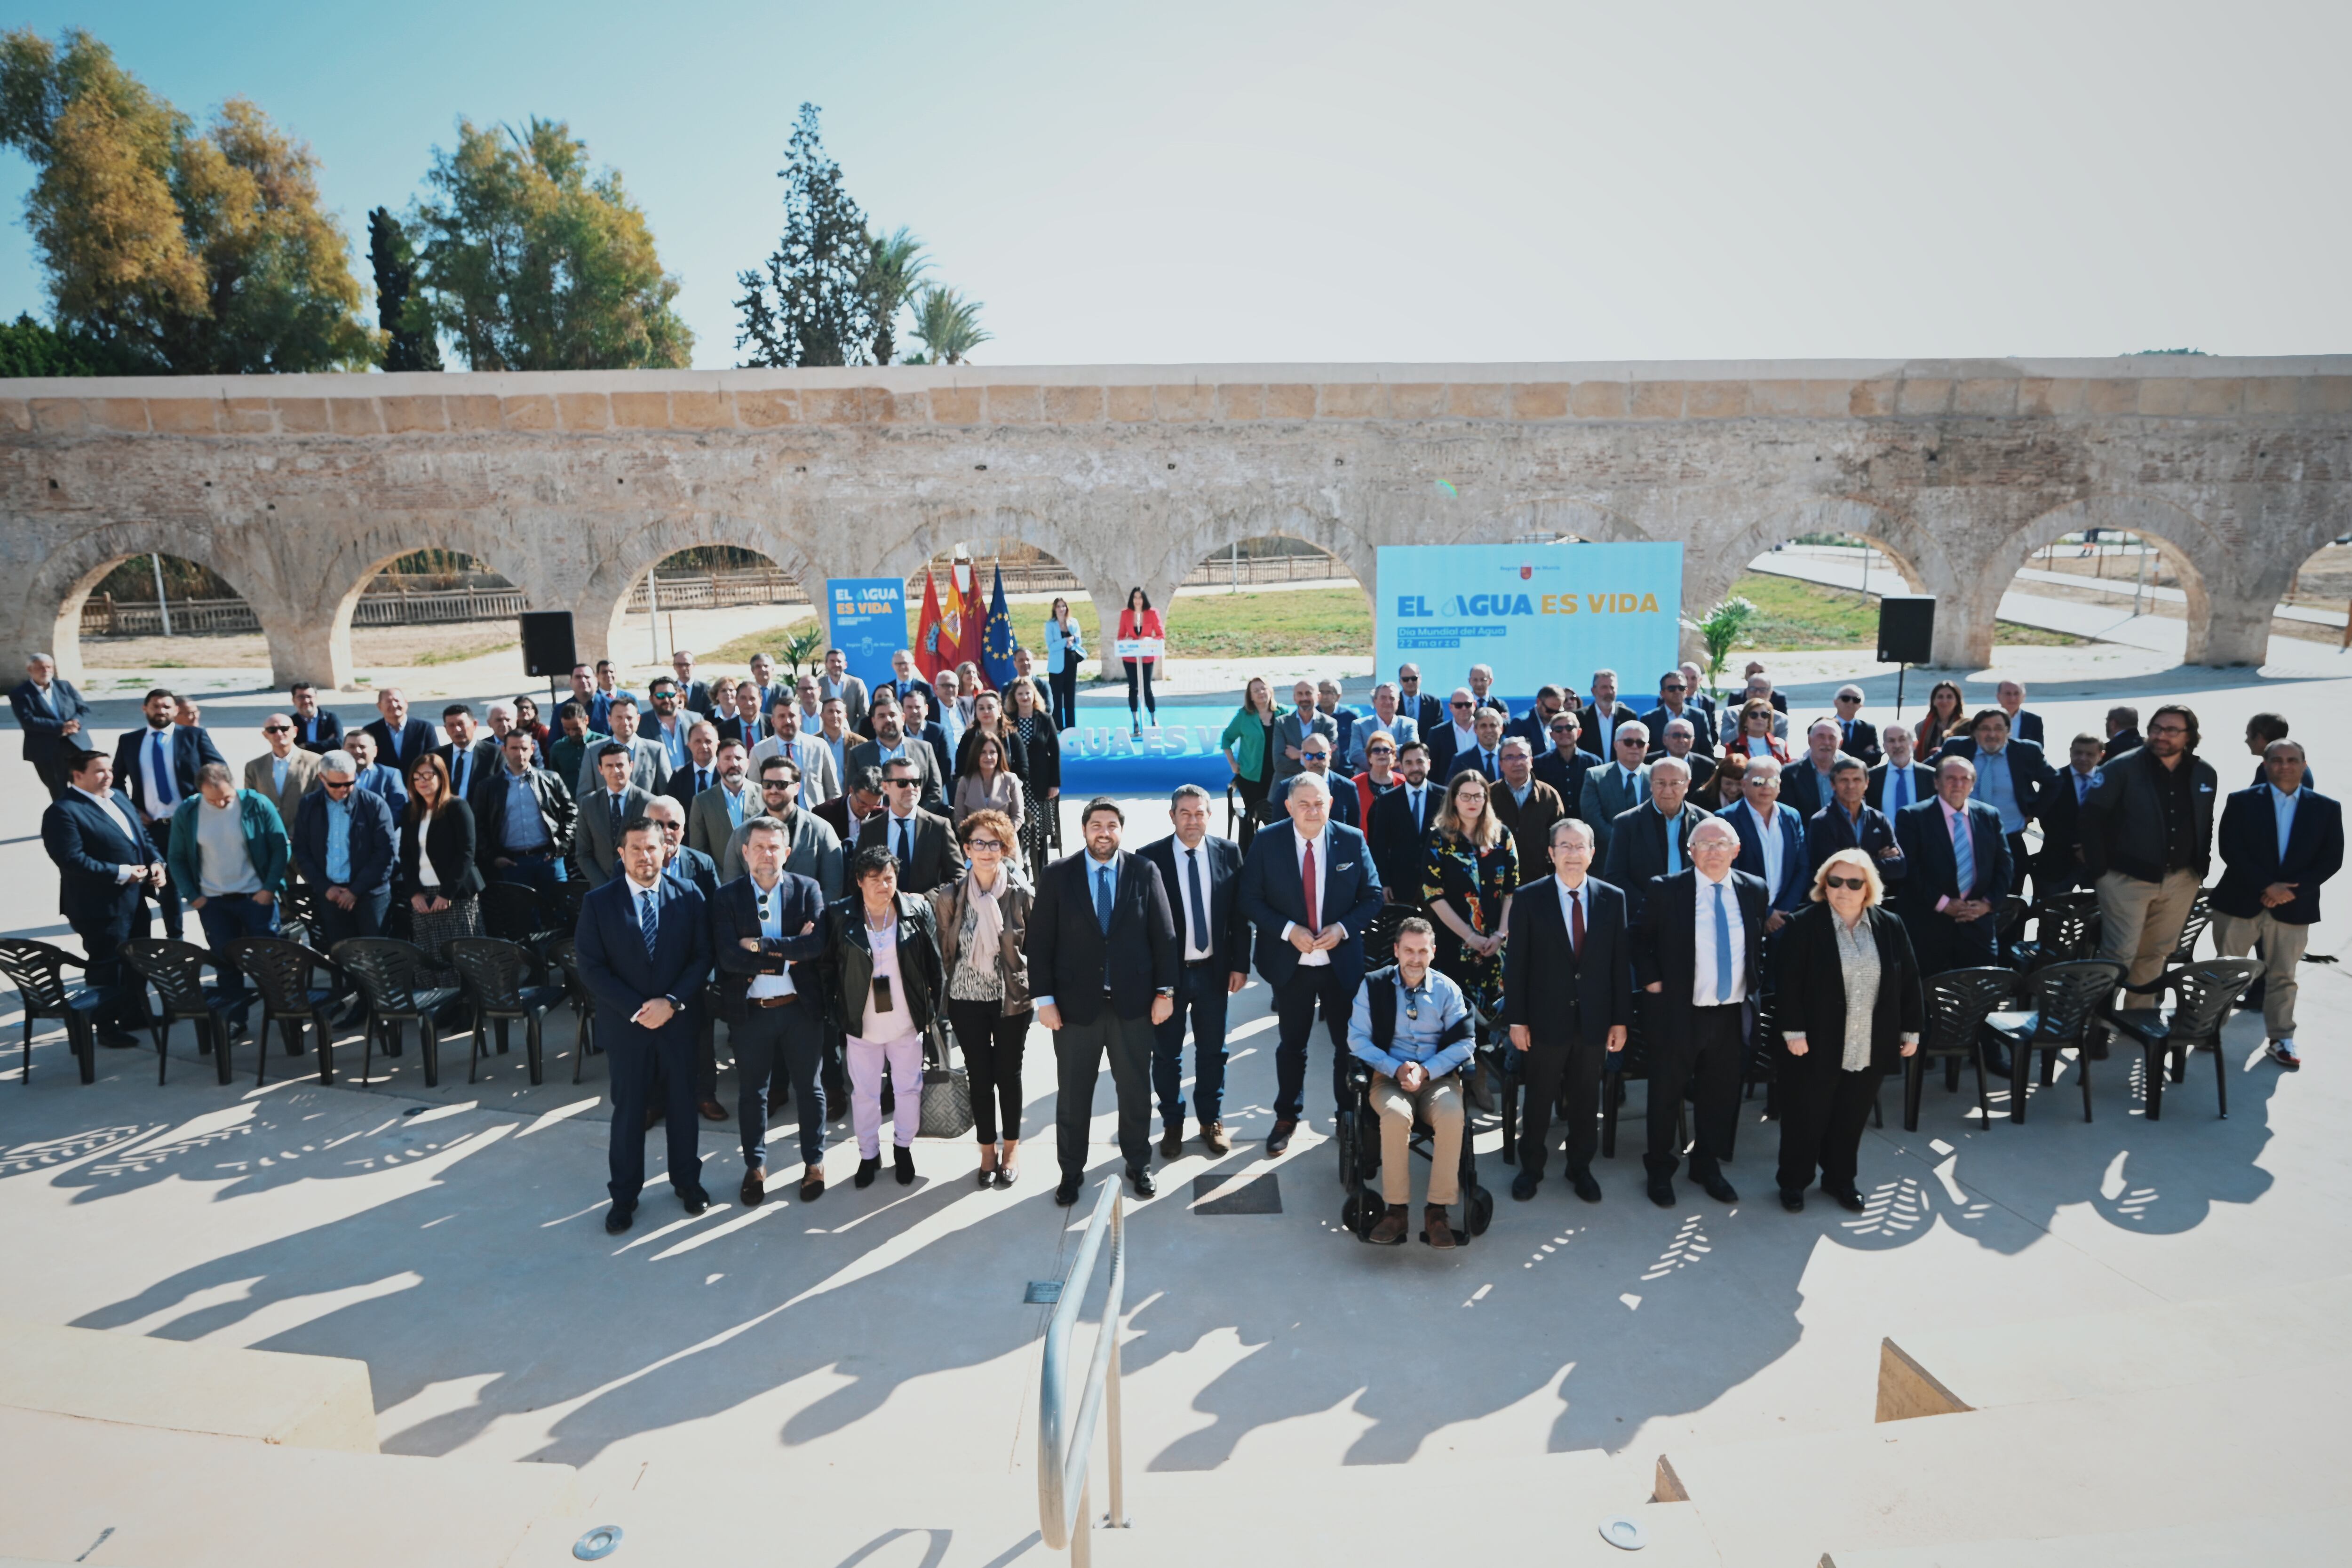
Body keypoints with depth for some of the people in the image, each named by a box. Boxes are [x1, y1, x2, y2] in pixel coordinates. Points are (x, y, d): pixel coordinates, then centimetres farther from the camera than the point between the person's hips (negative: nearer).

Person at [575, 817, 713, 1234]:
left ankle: (687, 1181, 31)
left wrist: (672, 1001, -16)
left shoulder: (688, 898, -2)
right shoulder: (599, 903, -5)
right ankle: (624, 1196, 24)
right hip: (625, 1025, -1)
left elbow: (702, 957, -3)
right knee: (628, 1110, 10)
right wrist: (637, 1009, -16)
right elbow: (592, 968, -8)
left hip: (678, 1022, 1)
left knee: (682, 1104, 13)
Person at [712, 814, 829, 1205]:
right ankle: (755, 1166, 31)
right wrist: (788, 953, -17)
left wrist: (761, 945, -20)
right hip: (750, 1010, 0)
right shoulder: (727, 896, -4)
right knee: (751, 1091, 14)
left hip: (801, 1007, 0)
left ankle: (814, 1162, 29)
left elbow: (818, 942, -18)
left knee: (809, 1087, 13)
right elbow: (728, 956, -16)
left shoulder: (808, 890, -3)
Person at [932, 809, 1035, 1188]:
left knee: (1008, 1074, 11)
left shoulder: (1023, 894, -9)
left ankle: (1011, 1149, 29)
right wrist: (946, 993, 6)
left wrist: (1037, 992, -2)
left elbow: (1035, 948, -1)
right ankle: (988, 1151, 28)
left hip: (1012, 999, -1)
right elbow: (944, 951, 4)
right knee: (980, 1077, 10)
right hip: (967, 1000, 1)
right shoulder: (949, 897, -5)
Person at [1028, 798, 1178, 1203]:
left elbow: (1164, 935, 0)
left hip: (1132, 1001, 1)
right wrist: (1044, 998, -7)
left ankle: (1138, 1164, 32)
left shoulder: (1145, 872, -2)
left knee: (1136, 1090, 14)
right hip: (1075, 1002, 0)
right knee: (1073, 1094, 11)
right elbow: (1040, 941, -3)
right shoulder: (1058, 875, -3)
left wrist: (1165, 991, -3)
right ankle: (1071, 1171, 27)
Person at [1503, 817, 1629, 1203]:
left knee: (1586, 1098, 15)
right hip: (1546, 1019, -2)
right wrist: (1516, 1020, -8)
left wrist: (1621, 1019, 0)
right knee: (1539, 1097, 12)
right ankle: (1531, 1167, 29)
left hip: (1594, 1020, 2)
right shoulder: (1529, 898, -7)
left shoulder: (1613, 898, -1)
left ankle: (1580, 1167, 33)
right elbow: (1515, 964, -6)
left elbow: (1621, 962, 1)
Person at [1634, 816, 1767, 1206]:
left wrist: (1755, 986, 6)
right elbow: (1641, 941, 1)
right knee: (1666, 1094, 11)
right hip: (1678, 1013, -3)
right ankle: (1660, 1169, 30)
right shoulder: (1666, 890, -9)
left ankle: (1707, 1166, 36)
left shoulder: (1754, 890, 2)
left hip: (1732, 1014, 3)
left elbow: (1761, 944, 15)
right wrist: (1651, 980, -8)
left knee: (1721, 1096, 15)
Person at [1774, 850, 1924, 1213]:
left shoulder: (1890, 927, 3)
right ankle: (1794, 1182, 23)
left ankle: (1840, 1178, 33)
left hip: (1870, 1047, 4)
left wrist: (1912, 1030, 6)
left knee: (1852, 1117, 15)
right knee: (1806, 1116, 7)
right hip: (1817, 1045, -4)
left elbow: (1909, 981, 8)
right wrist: (1794, 1031, -16)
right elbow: (1789, 982, -12)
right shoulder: (1805, 925, -9)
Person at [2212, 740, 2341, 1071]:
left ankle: (2281, 1039, 17)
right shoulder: (2241, 801, -2)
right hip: (2240, 902, -1)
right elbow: (2231, 850, -8)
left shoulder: (2326, 808, 4)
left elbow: (2331, 859, 0)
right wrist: (2267, 887, -17)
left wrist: (2292, 889, -13)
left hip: (2293, 907, 1)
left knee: (2283, 976, 7)